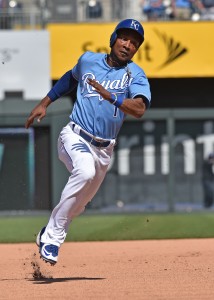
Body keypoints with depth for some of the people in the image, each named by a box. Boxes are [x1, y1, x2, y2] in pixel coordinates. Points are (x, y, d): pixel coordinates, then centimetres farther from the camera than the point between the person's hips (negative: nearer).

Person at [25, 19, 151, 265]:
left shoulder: (135, 75, -3)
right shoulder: (88, 60, 5)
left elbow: (139, 109, -22)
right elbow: (71, 77, 28)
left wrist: (110, 96, -35)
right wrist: (44, 103, 27)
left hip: (103, 149, 2)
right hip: (75, 137, -2)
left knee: (78, 205, 10)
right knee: (85, 172, -33)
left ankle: (48, 234, 36)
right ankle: (53, 236, -26)